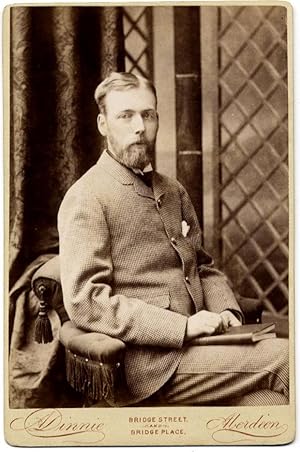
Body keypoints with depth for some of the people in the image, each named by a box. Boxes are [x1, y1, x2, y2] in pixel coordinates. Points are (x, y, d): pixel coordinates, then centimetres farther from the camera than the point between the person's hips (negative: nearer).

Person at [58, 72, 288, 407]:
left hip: (193, 345, 7)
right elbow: (85, 301, -14)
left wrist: (226, 312, 3)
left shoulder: (174, 192, 19)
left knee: (268, 399, -19)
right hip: (150, 363, -6)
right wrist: (184, 326, -18)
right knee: (283, 357, -19)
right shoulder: (85, 199, -5)